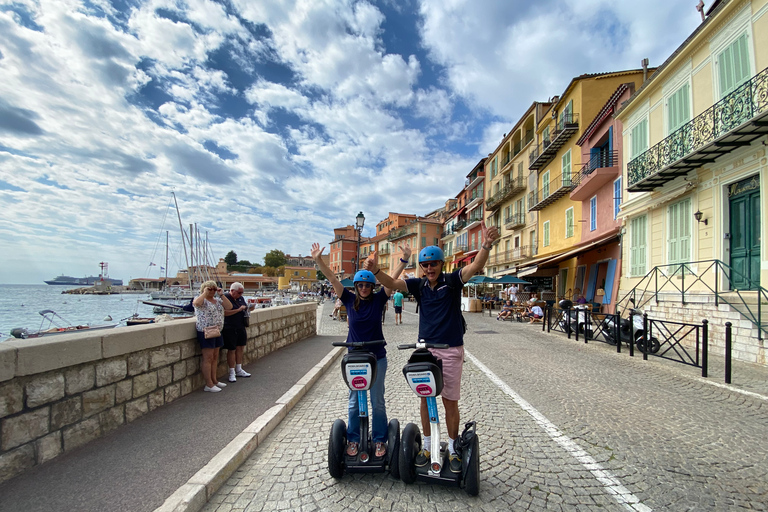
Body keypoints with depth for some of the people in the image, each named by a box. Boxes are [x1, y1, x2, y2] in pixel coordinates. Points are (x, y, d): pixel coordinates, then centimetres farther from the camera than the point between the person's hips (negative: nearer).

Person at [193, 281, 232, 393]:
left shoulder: (217, 300, 14)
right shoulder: (201, 299, -7)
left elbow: (229, 306, 3)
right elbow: (196, 303, -31)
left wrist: (221, 295, -1)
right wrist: (204, 293, -18)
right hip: (205, 332, -7)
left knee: (215, 357, 13)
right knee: (208, 358, -5)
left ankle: (214, 380, 23)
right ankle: (209, 385, 0)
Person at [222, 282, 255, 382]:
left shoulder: (241, 298, 11)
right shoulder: (225, 298, -13)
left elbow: (245, 309, 23)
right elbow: (225, 313, -24)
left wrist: (249, 309, 1)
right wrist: (239, 309, -23)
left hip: (241, 328, 8)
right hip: (229, 328, -8)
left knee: (240, 348, 13)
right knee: (231, 350, 0)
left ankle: (239, 370, 27)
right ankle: (232, 373, 12)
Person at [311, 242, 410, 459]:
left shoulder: (378, 299, -4)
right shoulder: (349, 299, -3)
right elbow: (332, 279, -10)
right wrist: (318, 260, -20)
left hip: (377, 357, -1)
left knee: (377, 401, 11)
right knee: (354, 402, 12)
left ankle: (379, 439, 25)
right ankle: (353, 439, 28)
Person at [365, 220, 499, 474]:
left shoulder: (452, 281, -6)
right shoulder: (419, 285, 2)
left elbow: (475, 266, -22)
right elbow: (393, 283, -10)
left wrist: (486, 244, -41)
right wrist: (376, 271, -31)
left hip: (451, 350, -3)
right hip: (425, 349, 3)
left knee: (450, 401, 8)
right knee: (426, 398, 12)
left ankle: (452, 449, 27)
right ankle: (427, 445, 30)